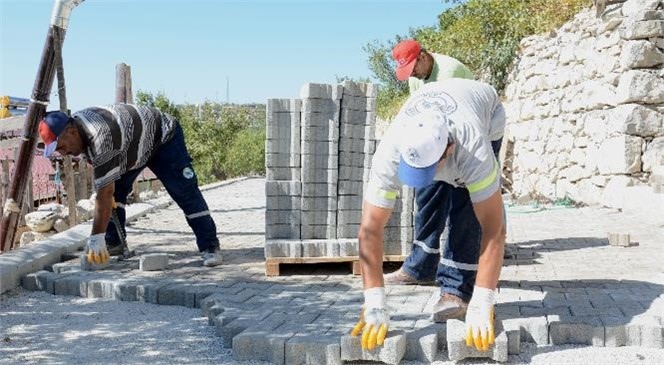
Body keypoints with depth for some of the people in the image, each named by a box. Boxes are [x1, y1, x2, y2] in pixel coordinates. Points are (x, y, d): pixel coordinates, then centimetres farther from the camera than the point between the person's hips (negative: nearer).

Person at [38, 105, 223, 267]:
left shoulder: (101, 138, -41)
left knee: (185, 193, -15)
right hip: (133, 146, 9)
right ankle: (114, 243, 8)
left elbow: (105, 193, -41)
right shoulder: (75, 123, -13)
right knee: (115, 192, -1)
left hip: (163, 137, -9)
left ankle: (210, 247, -11)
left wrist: (96, 238, -37)